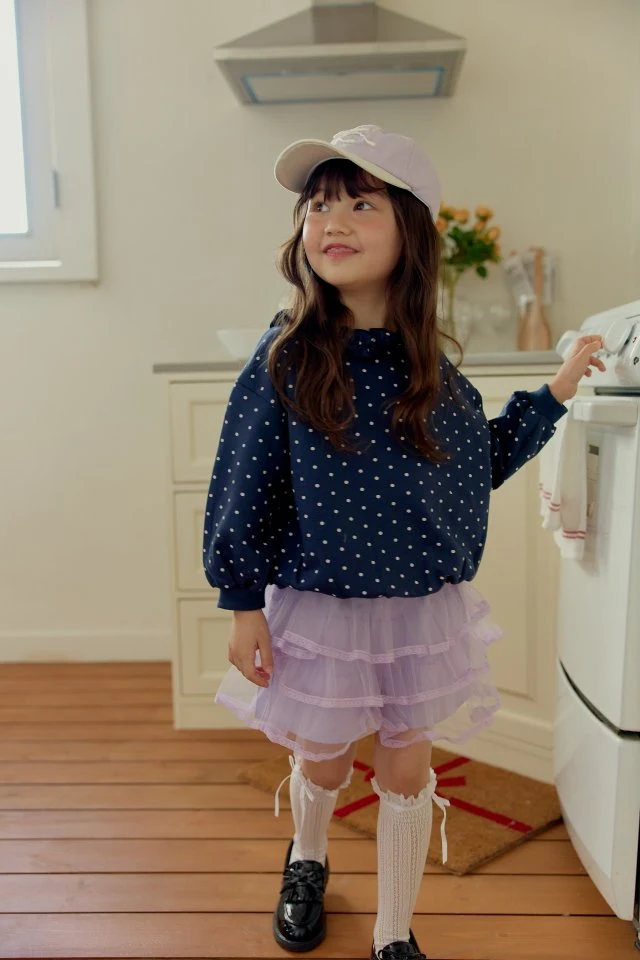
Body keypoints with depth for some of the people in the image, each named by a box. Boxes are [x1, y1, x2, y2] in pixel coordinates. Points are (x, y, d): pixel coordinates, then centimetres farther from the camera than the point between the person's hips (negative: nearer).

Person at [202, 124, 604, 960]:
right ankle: (308, 862, 55)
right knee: (323, 763, 19)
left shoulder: (432, 366, -5)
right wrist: (243, 603, -8)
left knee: (407, 770, 16)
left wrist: (555, 394, 8)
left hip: (423, 609, 3)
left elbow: (481, 465, 10)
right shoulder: (286, 358, -15)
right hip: (319, 608, -2)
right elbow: (244, 486, -10)